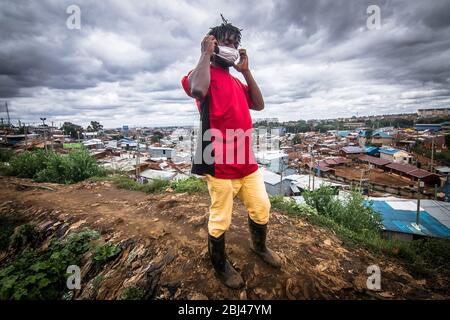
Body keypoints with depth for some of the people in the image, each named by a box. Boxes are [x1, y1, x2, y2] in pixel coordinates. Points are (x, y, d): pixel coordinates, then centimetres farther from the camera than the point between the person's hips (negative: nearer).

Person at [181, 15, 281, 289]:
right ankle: (220, 265, 32)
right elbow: (198, 90, -27)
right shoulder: (205, 73, -2)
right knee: (220, 220, 6)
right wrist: (205, 54, -10)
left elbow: (259, 104, 16)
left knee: (262, 208, 18)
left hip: (247, 160, 8)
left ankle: (260, 246, 45)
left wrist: (246, 71, 13)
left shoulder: (236, 80, 22)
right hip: (221, 163, -8)